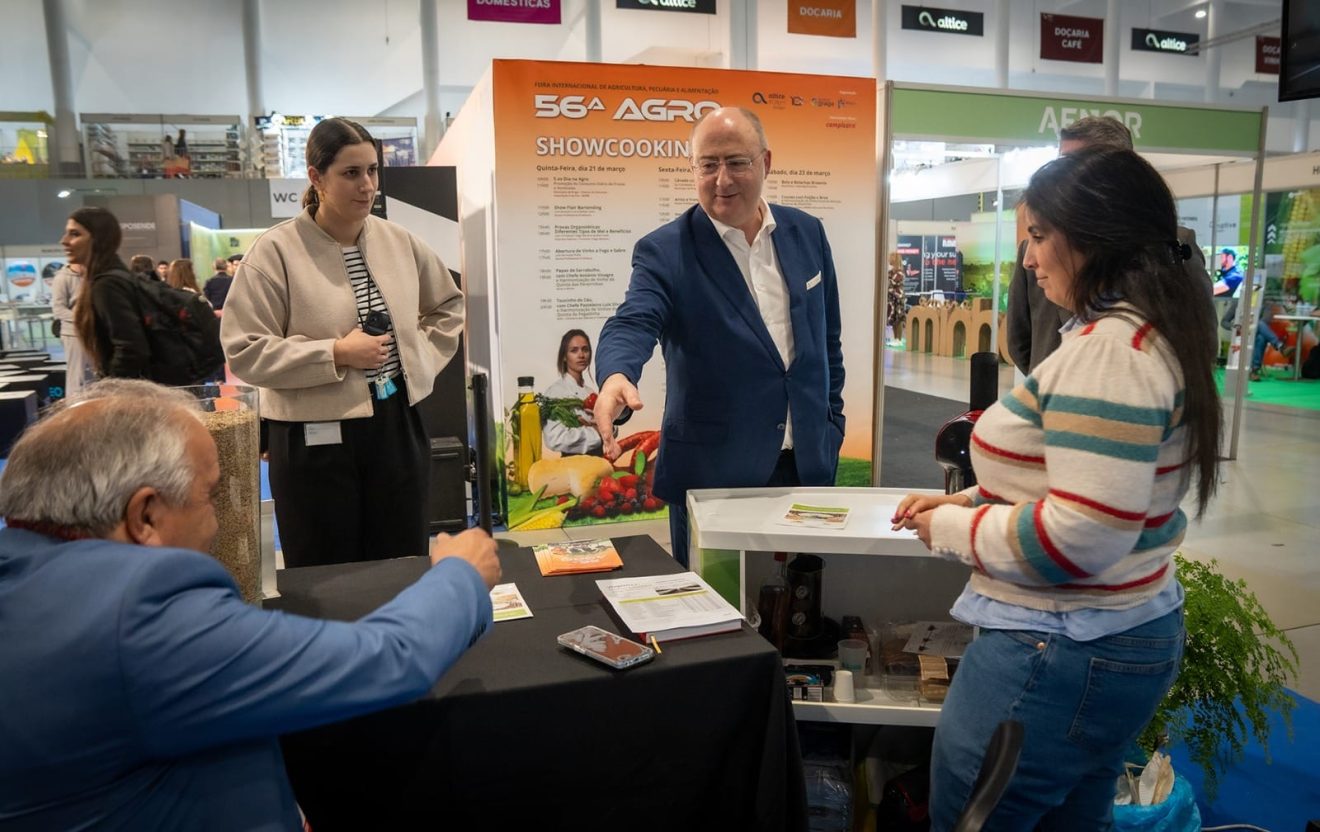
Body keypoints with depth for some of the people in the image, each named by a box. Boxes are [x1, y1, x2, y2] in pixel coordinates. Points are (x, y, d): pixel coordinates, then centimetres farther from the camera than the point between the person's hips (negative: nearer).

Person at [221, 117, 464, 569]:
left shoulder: (398, 241, 5)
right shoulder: (275, 252, -10)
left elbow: (448, 305, 22)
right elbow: (243, 350, -13)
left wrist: (423, 357, 7)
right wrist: (336, 354, -18)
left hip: (397, 427, 5)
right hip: (317, 438, -4)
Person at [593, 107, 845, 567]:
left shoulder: (806, 233, 5)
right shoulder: (664, 252, -9)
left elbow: (826, 337, 12)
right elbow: (632, 323, -24)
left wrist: (832, 423, 10)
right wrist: (617, 376, -46)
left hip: (807, 464, 4)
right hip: (711, 473, -4)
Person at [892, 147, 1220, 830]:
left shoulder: (1109, 351, -23)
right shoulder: (1146, 334, 10)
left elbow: (1079, 538, -28)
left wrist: (949, 529, -14)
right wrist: (967, 501, 8)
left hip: (1056, 654, -10)